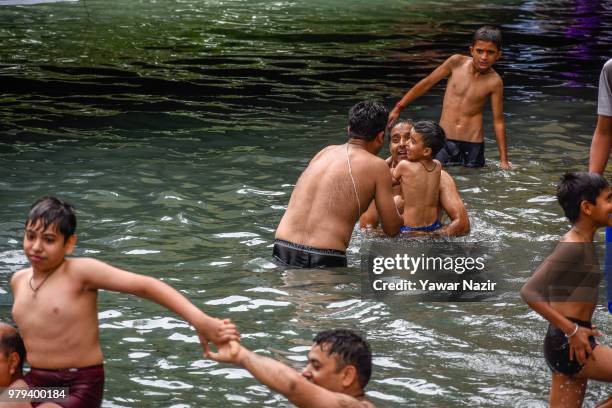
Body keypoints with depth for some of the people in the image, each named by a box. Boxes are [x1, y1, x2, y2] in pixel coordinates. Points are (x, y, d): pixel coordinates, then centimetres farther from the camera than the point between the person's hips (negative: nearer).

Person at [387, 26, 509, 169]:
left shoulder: (494, 82, -9)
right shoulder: (457, 63, -5)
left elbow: (498, 121, -3)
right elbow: (427, 83, 6)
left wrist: (504, 160, -2)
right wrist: (398, 108, 8)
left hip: (473, 143, -1)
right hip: (444, 140, 1)